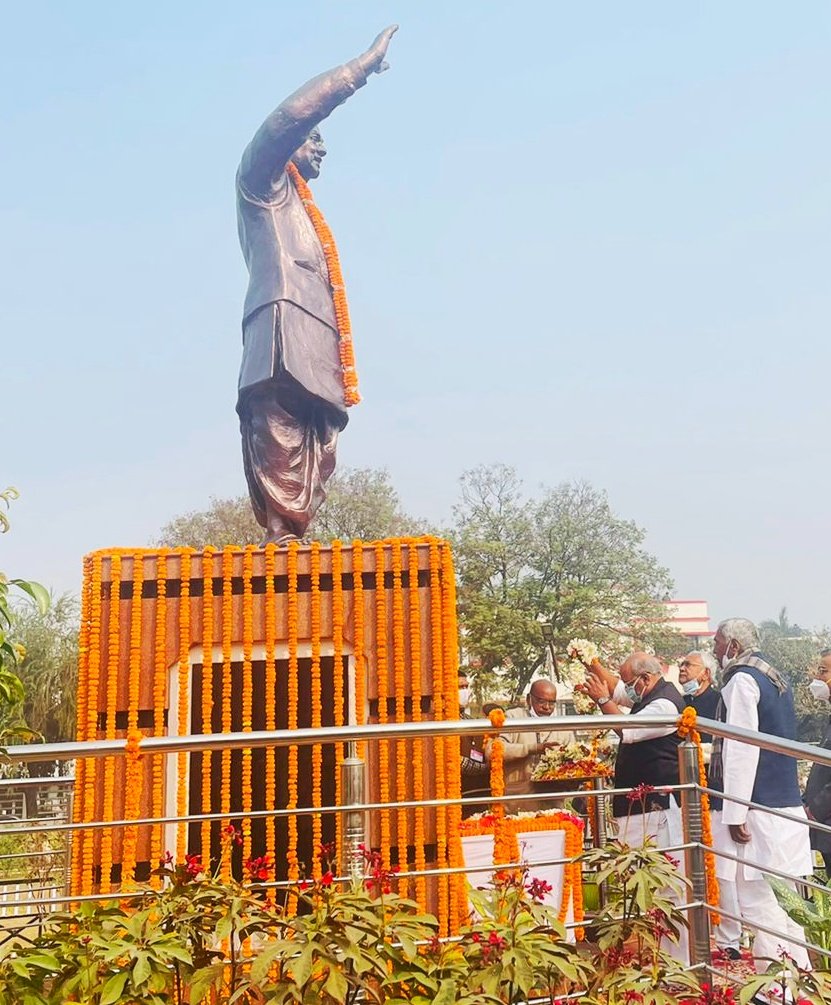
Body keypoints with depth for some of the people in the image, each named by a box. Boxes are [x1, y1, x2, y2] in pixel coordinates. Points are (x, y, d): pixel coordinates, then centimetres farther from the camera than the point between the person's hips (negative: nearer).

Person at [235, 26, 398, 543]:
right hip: (283, 332, -8)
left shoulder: (302, 215, 39)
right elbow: (292, 114, -2)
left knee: (313, 456, -3)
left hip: (314, 351, 9)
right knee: (279, 436, -21)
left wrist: (338, 367, 19)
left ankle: (294, 535, -8)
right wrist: (362, 67, 2)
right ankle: (281, 534, -29)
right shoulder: (263, 182, 18)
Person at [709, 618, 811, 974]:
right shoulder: (774, 678, 16)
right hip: (784, 806, 9)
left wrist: (734, 813, -19)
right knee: (780, 901, 14)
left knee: (756, 900, -4)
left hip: (757, 809, -9)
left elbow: (741, 748, -19)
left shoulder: (741, 680, -13)